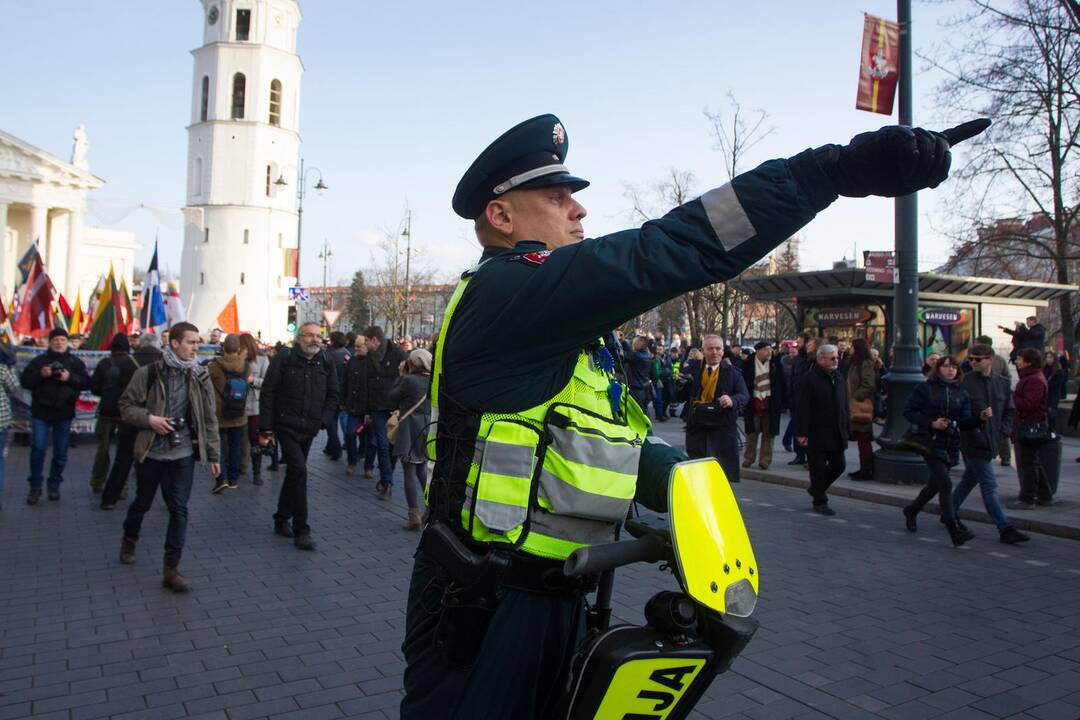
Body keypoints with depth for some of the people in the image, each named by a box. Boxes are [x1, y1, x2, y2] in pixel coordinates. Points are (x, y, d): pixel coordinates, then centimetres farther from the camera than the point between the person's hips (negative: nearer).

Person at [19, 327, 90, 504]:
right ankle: (35, 486, 8)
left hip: (64, 414, 1)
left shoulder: (75, 362, 4)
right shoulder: (39, 360, 4)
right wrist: (40, 374, -17)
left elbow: (87, 383, -2)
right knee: (37, 449, -5)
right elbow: (24, 380, -1)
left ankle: (54, 485, 19)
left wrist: (70, 378, -18)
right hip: (41, 412, -1)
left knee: (60, 453, 6)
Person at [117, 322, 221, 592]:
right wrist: (149, 419, -19)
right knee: (142, 502, 17)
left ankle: (172, 568, 6)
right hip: (150, 452, -1)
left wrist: (213, 454, 4)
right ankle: (129, 539, 48)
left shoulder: (200, 376, 0)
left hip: (183, 453, 1)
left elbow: (209, 418, 4)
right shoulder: (148, 373, -7)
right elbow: (126, 406, -1)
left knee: (179, 509, -2)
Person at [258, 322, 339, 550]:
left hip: (309, 429, 5)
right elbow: (267, 394, -5)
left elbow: (332, 397, 12)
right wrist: (265, 429, -9)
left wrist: (323, 420, -4)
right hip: (286, 426, -5)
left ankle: (281, 520, 34)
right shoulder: (283, 359, -5)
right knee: (299, 471, -14)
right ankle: (301, 531, -9)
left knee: (294, 472, 16)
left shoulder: (326, 364, 6)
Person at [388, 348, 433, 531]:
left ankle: (414, 515, -3)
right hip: (428, 432, 6)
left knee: (410, 472, 0)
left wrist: (401, 375, 4)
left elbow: (391, 397, -3)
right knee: (422, 471, 19)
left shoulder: (409, 380, -15)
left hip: (410, 432, -6)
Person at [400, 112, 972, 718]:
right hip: (485, 607, -9)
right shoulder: (503, 289, -18)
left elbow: (596, 432, 14)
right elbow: (664, 254, -29)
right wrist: (835, 168, -28)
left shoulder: (564, 328, 15)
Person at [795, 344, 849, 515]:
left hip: (836, 434, 7)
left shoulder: (839, 378, 11)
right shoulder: (810, 379, -11)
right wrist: (802, 432, -17)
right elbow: (803, 408, -13)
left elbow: (845, 406, 18)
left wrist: (847, 429, 14)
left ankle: (816, 488, 32)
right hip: (817, 434, -7)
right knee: (818, 467, 1)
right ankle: (819, 502, 15)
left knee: (838, 466, 11)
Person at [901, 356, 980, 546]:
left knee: (935, 484, 16)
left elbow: (965, 422, 2)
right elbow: (908, 412, -5)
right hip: (931, 443, -5)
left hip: (951, 445, 5)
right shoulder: (925, 388, -4)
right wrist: (931, 423, -17)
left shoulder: (961, 393, 8)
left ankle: (911, 510, 40)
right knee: (945, 483, -16)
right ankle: (955, 531, -17)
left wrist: (981, 417, -18)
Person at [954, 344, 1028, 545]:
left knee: (970, 479, 19)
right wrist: (978, 416, -22)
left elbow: (1009, 410, 16)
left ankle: (950, 513, 35)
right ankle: (1005, 528, -4)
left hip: (991, 442, 6)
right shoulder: (965, 382, -9)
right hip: (973, 442, -6)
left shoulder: (1002, 383, 7)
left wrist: (1003, 430, 3)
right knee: (989, 485, -6)